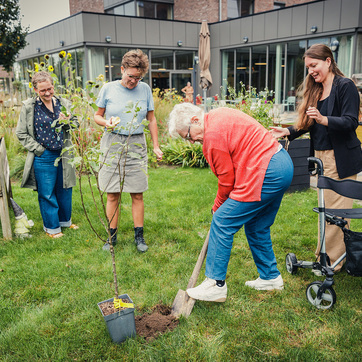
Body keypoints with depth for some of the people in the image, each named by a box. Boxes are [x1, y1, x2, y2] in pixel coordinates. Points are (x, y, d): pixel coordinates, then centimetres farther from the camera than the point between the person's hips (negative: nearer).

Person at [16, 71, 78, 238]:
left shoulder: (64, 104, 4)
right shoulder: (28, 107, -5)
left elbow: (76, 126, 11)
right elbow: (21, 133, -1)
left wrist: (68, 122, -12)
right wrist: (39, 149, -9)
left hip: (64, 155, 4)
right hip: (43, 158, -3)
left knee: (65, 190, 16)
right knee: (47, 194, 6)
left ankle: (65, 220, 36)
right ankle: (52, 227, 22)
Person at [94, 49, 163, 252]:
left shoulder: (145, 89, 3)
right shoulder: (109, 89, 1)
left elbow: (151, 119, 12)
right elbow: (97, 115, 10)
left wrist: (156, 146, 10)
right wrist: (106, 123, -13)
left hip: (137, 146, 1)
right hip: (113, 145, 0)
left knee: (137, 195, 4)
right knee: (112, 195, 3)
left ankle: (139, 236, 17)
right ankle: (112, 236, 17)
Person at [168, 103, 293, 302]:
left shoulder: (213, 135, -15)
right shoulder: (220, 115, 15)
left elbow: (227, 179, -9)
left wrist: (218, 207, 9)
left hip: (265, 174, -11)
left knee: (222, 223, -5)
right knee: (257, 227, 20)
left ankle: (215, 284, 1)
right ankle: (270, 277, 33)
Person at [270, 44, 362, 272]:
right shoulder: (315, 90, 15)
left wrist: (324, 120, -32)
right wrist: (287, 132, 2)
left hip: (341, 158, -7)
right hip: (321, 157, 7)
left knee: (336, 210, -2)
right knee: (326, 209, 12)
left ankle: (330, 262, 8)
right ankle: (332, 256, 24)